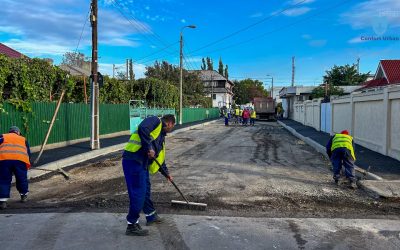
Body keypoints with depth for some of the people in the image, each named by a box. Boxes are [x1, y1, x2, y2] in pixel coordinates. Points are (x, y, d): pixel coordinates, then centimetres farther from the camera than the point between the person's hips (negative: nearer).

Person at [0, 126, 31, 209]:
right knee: (22, 178, 20)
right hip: (20, 159, 1)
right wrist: (28, 165, 29)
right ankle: (24, 195, 35)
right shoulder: (23, 139, 30)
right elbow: (28, 153, 25)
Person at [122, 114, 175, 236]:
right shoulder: (155, 121, -3)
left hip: (142, 163, 10)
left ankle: (151, 216, 38)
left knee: (146, 190, 21)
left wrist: (166, 173, 35)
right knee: (138, 193, -7)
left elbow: (160, 156, 31)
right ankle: (132, 225, 4)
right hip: (133, 160, -10)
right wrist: (149, 148, -23)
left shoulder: (161, 136, 25)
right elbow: (142, 129, -24)